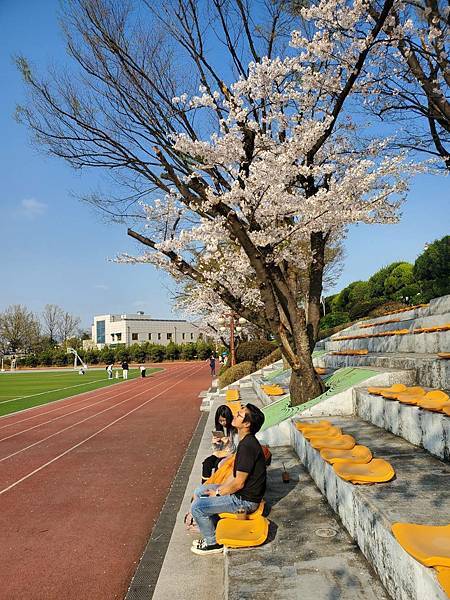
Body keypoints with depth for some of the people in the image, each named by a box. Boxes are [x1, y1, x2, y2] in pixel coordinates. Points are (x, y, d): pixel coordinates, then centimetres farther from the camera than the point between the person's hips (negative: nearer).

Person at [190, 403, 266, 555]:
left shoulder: (247, 446, -28)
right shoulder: (246, 441, 4)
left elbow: (239, 482, -24)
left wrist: (218, 493, -11)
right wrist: (220, 488, 4)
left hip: (245, 500, -10)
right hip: (240, 491, 10)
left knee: (197, 507, -12)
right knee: (199, 492, 16)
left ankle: (213, 543, 9)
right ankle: (214, 532, 24)